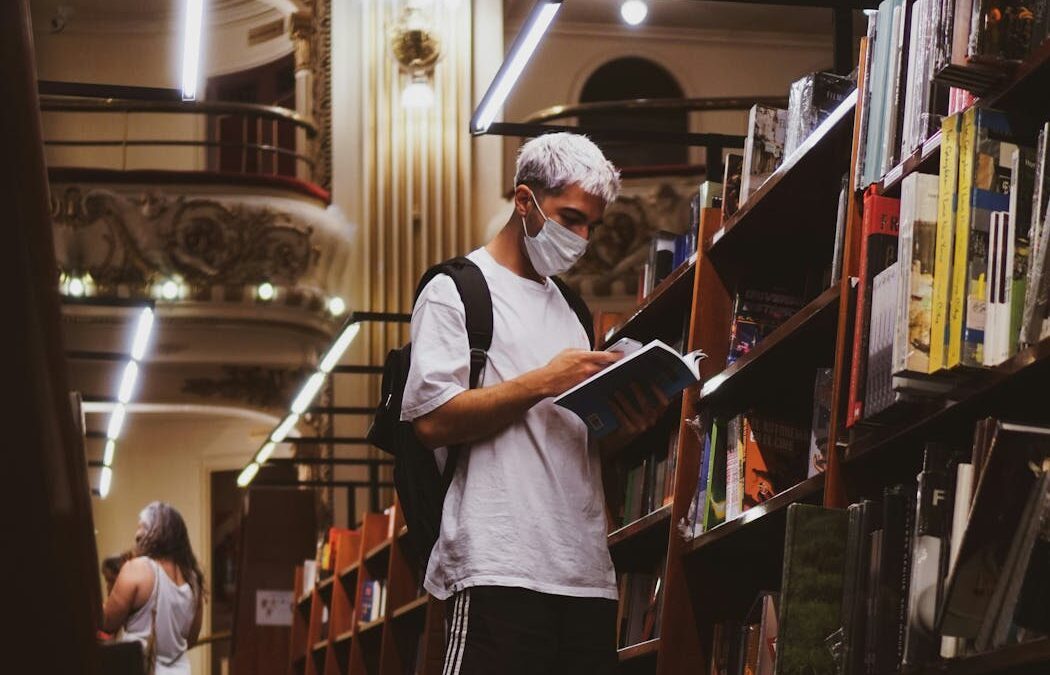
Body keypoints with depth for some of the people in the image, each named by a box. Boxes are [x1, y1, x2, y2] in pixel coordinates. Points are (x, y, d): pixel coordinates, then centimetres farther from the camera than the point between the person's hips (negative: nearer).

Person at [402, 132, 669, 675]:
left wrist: (625, 428, 4)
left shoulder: (568, 311, 26)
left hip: (586, 573, 7)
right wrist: (543, 382, -11)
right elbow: (432, 420, -10)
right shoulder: (457, 291, 3)